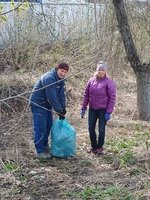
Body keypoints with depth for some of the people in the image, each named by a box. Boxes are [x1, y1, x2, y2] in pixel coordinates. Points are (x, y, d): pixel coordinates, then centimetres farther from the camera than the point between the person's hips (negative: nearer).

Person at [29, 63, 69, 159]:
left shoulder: (61, 80, 3)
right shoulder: (49, 78, -28)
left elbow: (62, 95, 4)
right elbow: (51, 97, -29)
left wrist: (63, 109, -4)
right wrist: (59, 110, -23)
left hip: (47, 104, 10)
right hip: (38, 104, -10)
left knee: (48, 125, 17)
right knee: (40, 128, -7)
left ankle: (45, 146, 33)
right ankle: (40, 151, 0)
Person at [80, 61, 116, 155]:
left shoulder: (109, 82, -10)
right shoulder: (91, 80, 3)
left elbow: (112, 98, -11)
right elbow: (86, 95, 10)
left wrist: (108, 112, -15)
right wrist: (83, 108, 7)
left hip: (103, 110, -4)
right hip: (92, 109, 4)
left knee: (101, 129, 3)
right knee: (91, 129, 9)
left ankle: (100, 147, 21)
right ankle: (94, 146, 27)